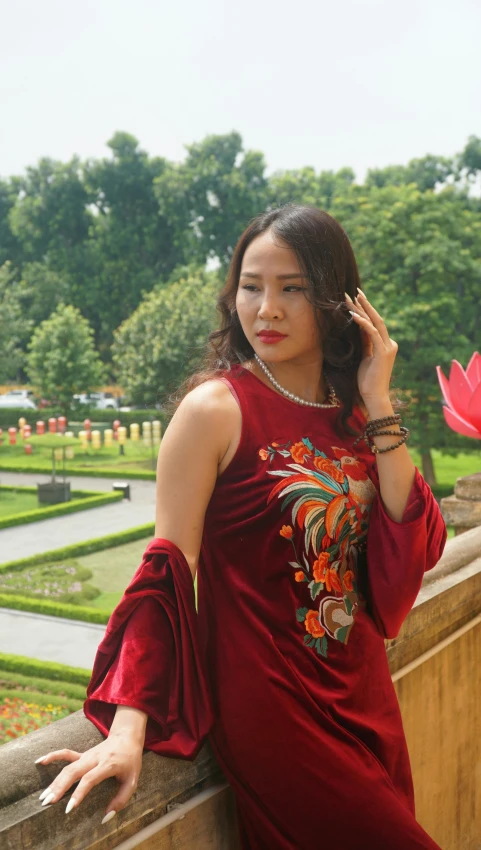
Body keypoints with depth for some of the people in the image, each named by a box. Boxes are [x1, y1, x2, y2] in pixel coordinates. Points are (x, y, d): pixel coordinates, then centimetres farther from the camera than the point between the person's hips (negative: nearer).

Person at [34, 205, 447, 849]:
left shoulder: (356, 413, 2)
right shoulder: (215, 408, -15)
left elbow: (415, 549, -8)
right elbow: (167, 573, -18)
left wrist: (379, 405, -12)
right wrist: (128, 728, -25)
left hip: (361, 687, 6)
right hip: (266, 695, -6)